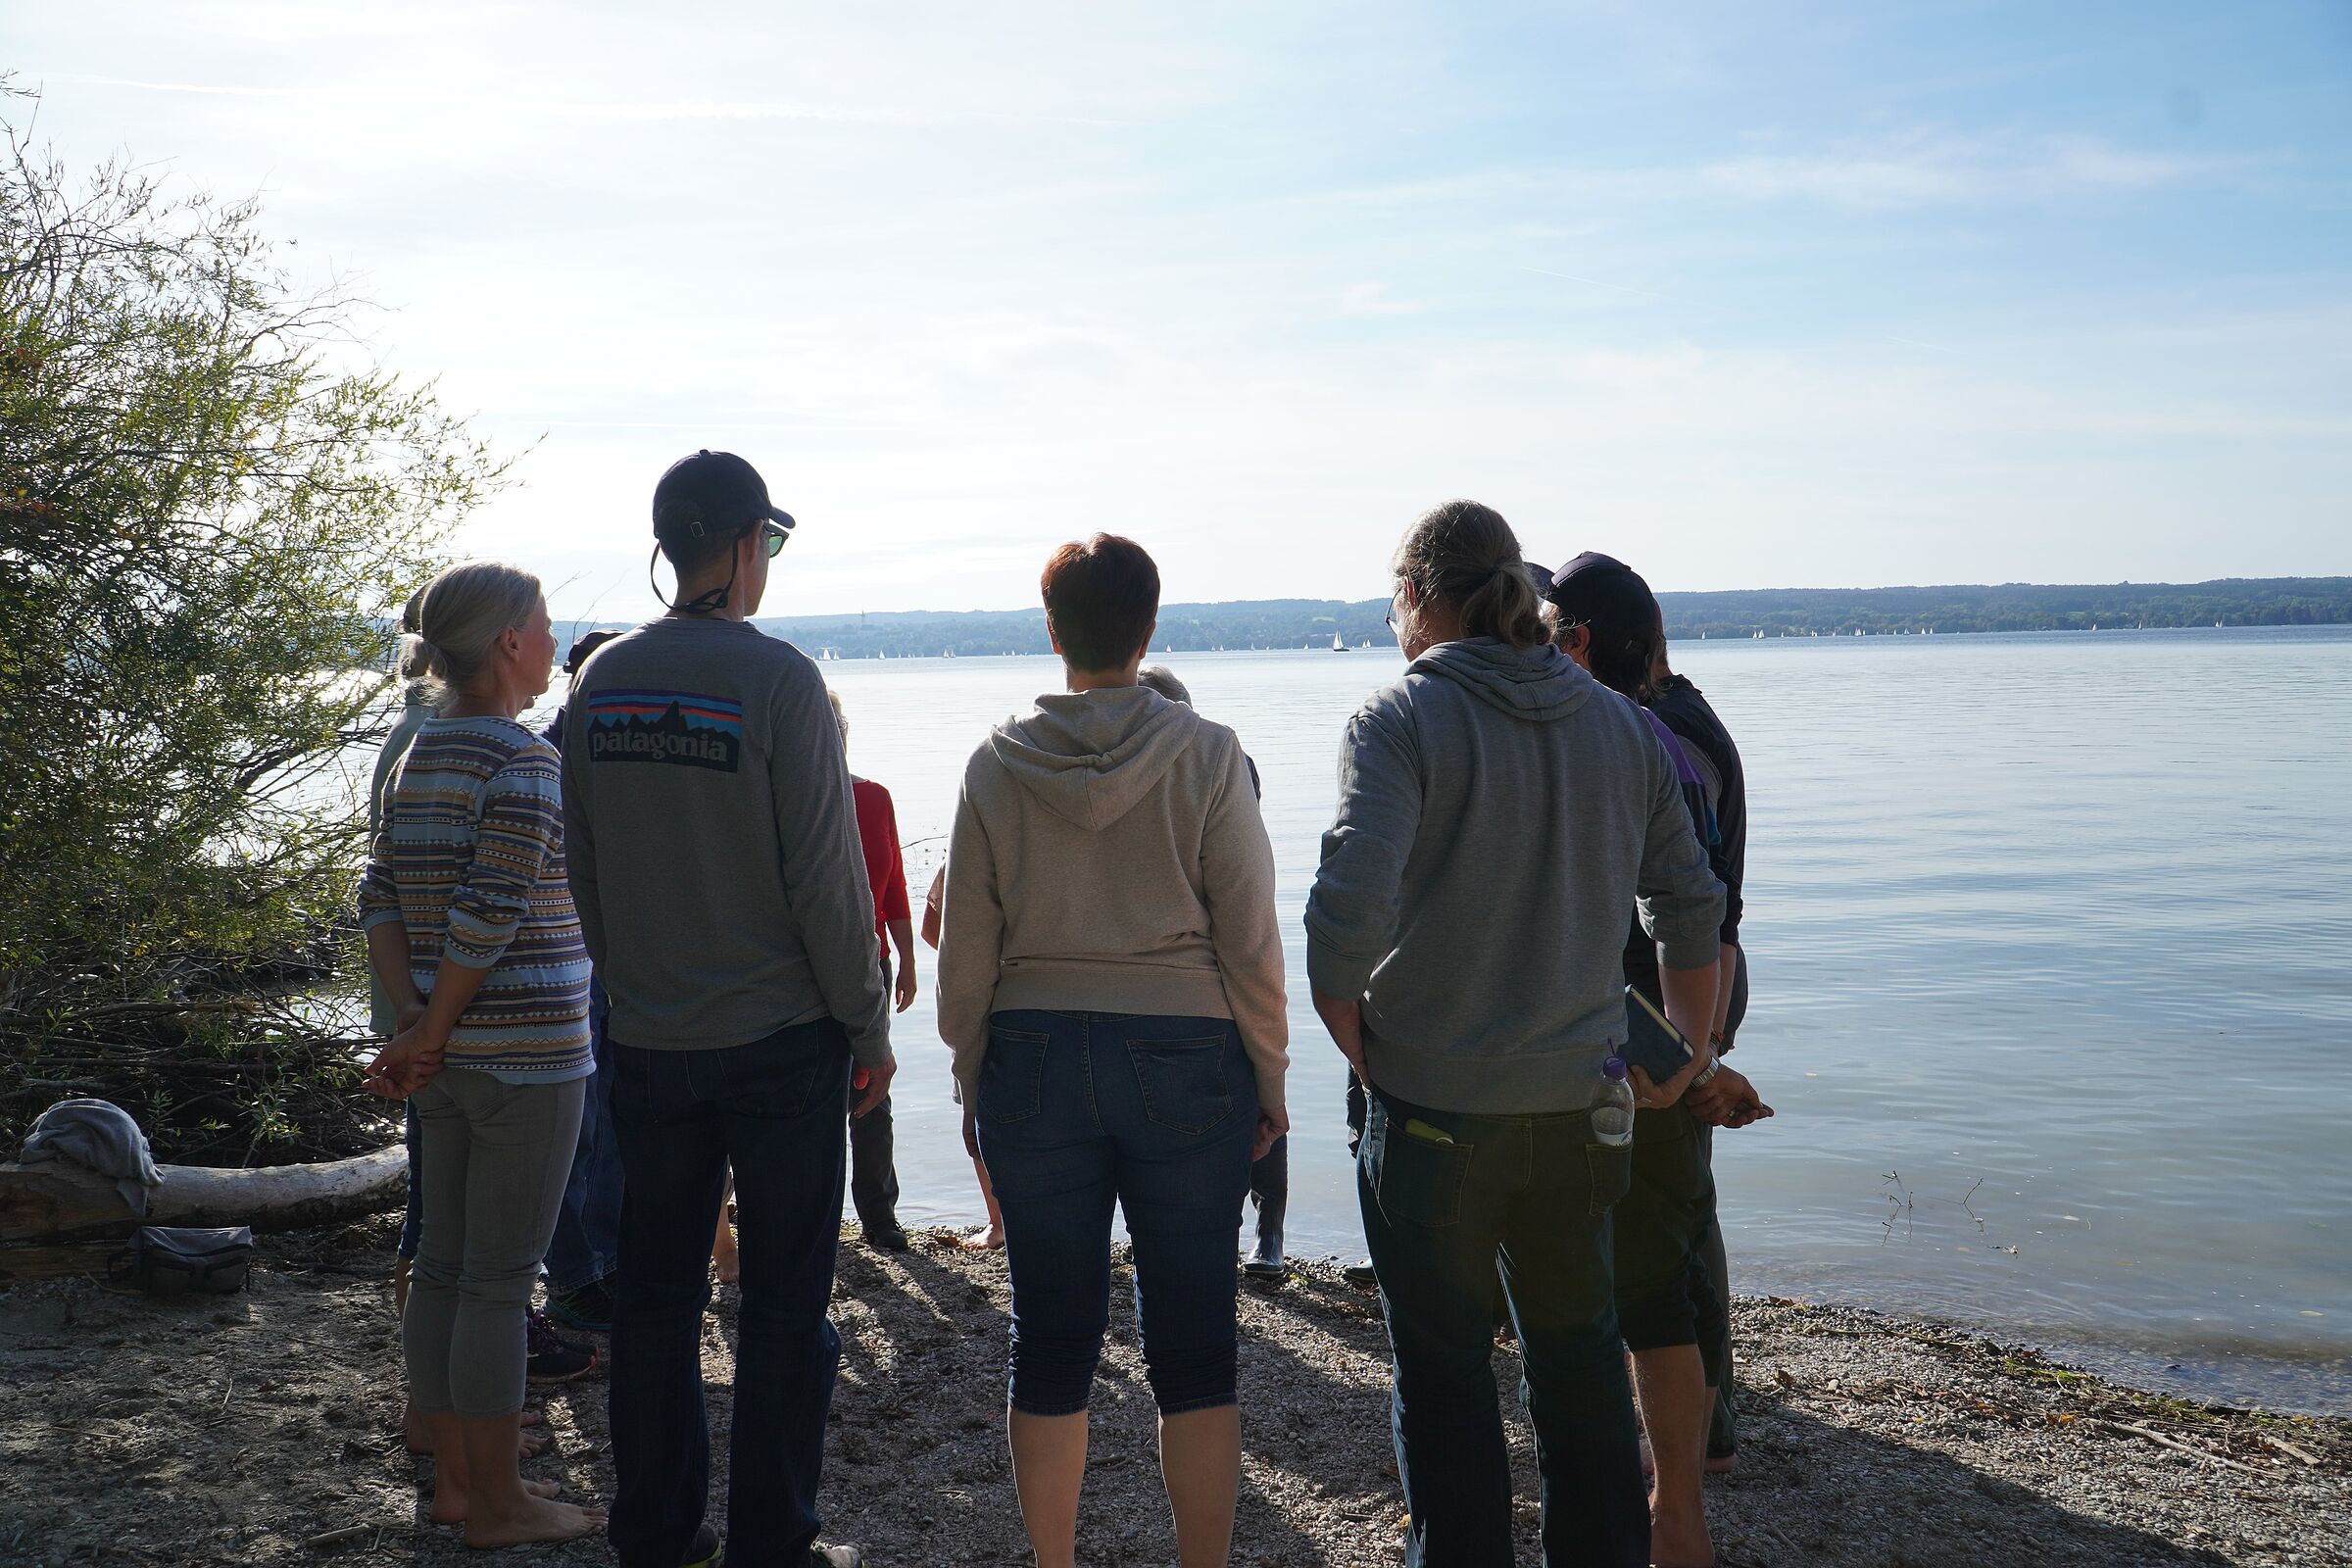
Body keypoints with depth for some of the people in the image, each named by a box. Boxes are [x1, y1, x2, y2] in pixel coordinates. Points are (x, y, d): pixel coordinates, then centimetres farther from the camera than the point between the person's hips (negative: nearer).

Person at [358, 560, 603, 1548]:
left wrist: (414, 1024, 1)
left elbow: (379, 898, 8)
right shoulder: (526, 762, -15)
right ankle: (498, 1504, 11)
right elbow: (490, 912, -21)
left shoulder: (420, 755, 10)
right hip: (525, 1054, -8)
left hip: (448, 1054, 8)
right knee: (500, 1280, 0)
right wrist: (432, 1034, -11)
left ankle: (455, 1479, 26)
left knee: (444, 1267, 14)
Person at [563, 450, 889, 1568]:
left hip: (648, 1042, 5)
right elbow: (826, 877, -13)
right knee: (784, 1304, 6)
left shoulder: (599, 682, 4)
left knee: (656, 1293, 14)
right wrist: (868, 1025, -4)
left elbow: (581, 873, 9)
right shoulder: (777, 678, -13)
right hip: (782, 1034, -5)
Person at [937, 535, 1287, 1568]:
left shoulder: (997, 762, 0)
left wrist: (972, 1079, 14)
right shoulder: (1205, 755, -5)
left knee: (1051, 1346, 11)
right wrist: (1268, 1078, 5)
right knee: (1194, 1351, 7)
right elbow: (1249, 940, -5)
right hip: (1186, 1057, -2)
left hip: (1035, 1058, 2)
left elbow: (966, 950, 3)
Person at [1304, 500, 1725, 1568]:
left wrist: (1352, 1041, -6)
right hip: (1580, 1100, 5)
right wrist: (1686, 1054, 23)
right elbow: (1692, 910, 11)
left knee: (1443, 1371, 8)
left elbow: (1349, 911, -22)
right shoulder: (1622, 727, 7)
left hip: (1435, 1107, -5)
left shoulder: (1401, 721, -10)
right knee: (1579, 1353, 19)